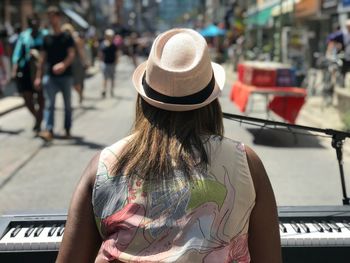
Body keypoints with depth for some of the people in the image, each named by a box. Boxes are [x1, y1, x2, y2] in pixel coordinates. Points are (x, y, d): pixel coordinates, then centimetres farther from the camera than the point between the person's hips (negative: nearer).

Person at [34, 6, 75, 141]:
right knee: (49, 104, -9)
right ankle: (49, 131, -15)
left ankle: (67, 130, 18)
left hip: (65, 75, -2)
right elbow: (43, 57, 13)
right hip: (50, 76, 2)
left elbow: (71, 54, -10)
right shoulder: (47, 38, 10)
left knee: (67, 104, 7)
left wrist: (63, 65, -30)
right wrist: (38, 76, 10)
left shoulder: (67, 37, 1)